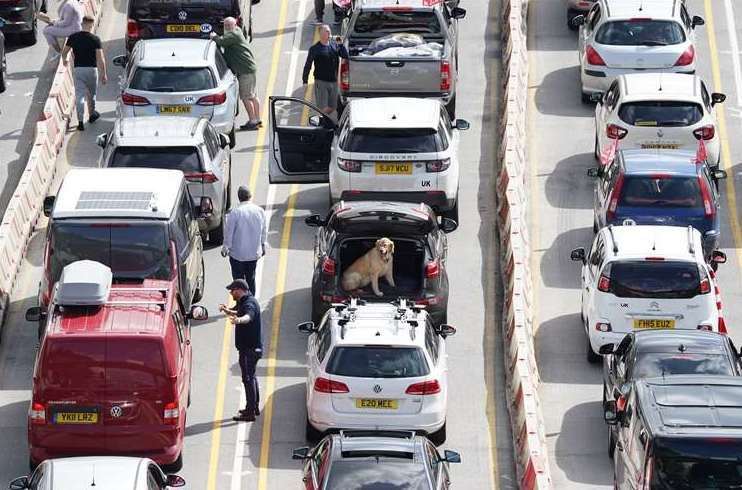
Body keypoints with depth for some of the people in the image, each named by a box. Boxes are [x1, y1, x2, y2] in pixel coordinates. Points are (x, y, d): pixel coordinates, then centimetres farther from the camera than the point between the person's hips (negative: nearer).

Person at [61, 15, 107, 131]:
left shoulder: (73, 37, -2)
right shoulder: (95, 39, -10)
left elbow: (64, 52, 11)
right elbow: (100, 58, -14)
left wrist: (64, 60, 33)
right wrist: (103, 74, -8)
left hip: (78, 69, 1)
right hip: (91, 69, -1)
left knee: (79, 95, 0)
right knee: (91, 93, 21)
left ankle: (80, 121, -9)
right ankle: (92, 114, 39)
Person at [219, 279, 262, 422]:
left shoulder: (249, 303, -22)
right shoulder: (244, 302, 13)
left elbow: (248, 316, -45)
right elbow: (238, 312, 33)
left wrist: (239, 320, -65)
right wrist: (227, 311, 17)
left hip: (249, 348, -11)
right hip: (252, 347, 11)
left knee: (248, 378, -8)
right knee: (251, 377, 22)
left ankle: (250, 413, -6)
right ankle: (255, 407, 34)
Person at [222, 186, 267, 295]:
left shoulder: (234, 213, -20)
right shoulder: (260, 211, -6)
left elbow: (228, 233, -12)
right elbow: (264, 230, 5)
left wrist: (225, 248, 2)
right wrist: (263, 245, 21)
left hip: (238, 254, -4)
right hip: (254, 253, 4)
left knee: (239, 280, 7)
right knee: (251, 279, 18)